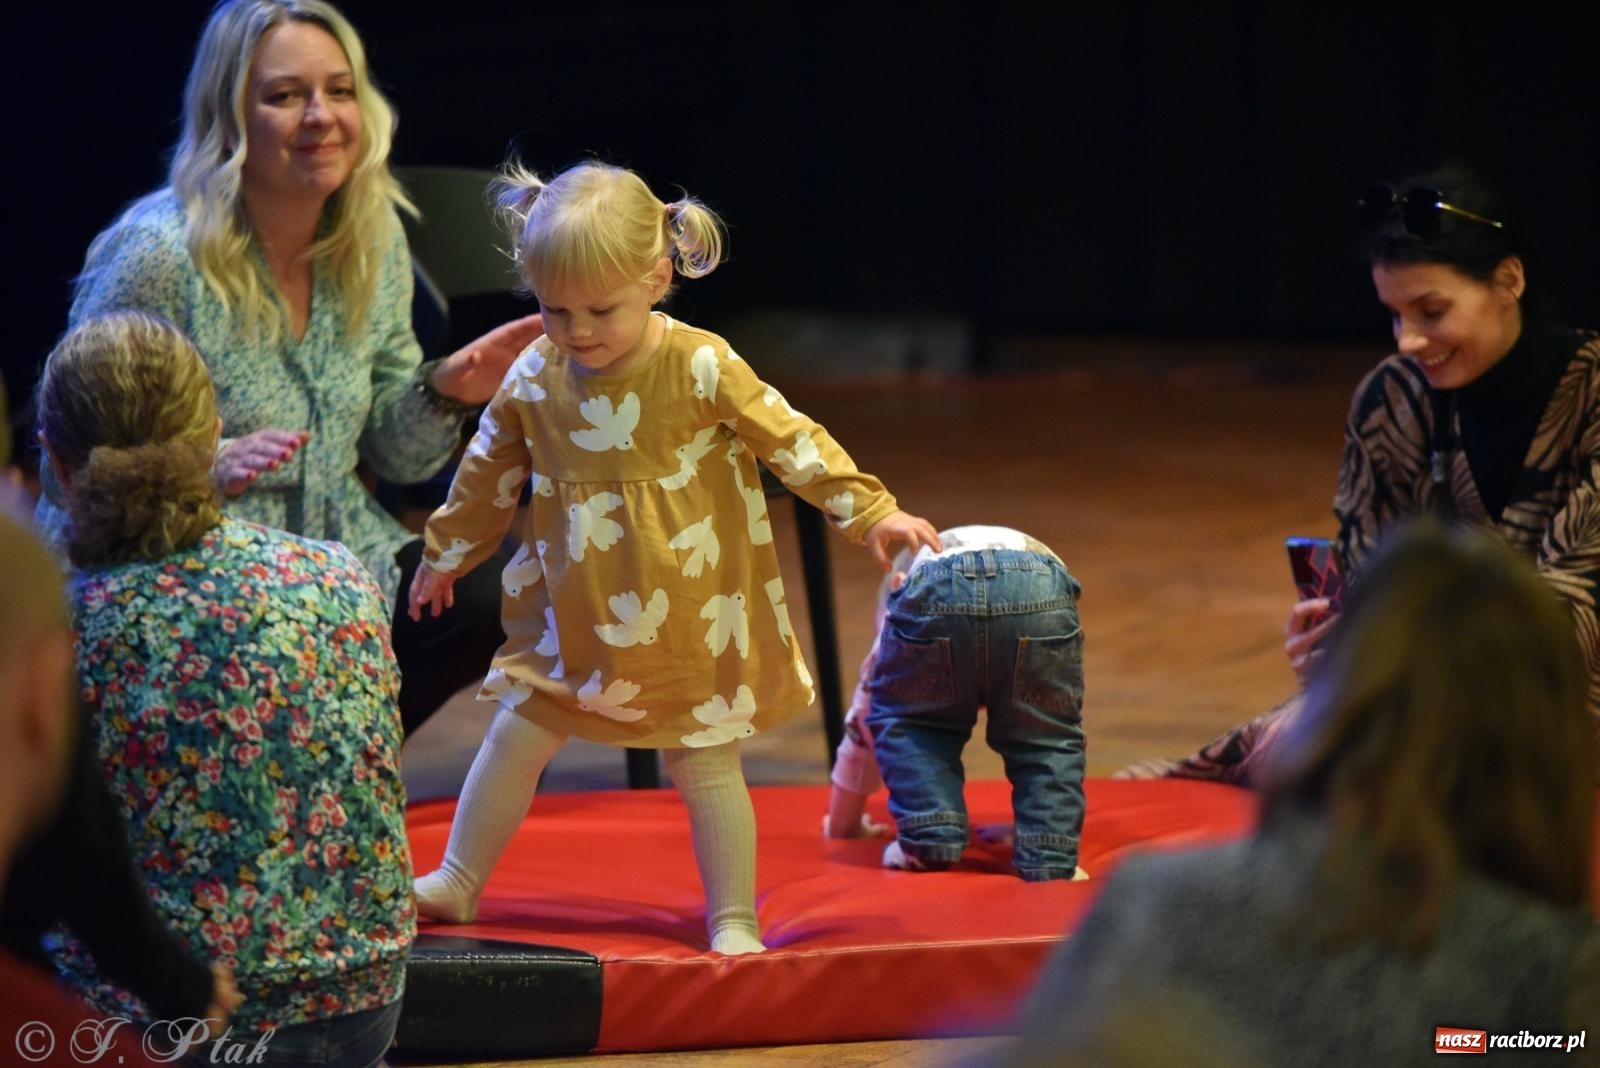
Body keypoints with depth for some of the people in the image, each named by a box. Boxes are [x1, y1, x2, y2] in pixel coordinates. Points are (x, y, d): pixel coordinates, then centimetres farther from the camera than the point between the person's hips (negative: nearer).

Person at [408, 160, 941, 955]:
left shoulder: (701, 368, -16)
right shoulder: (534, 378, -4)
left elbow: (794, 443, -11)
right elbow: (488, 473, 12)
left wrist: (872, 513, -14)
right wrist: (445, 553, 24)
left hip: (689, 618, -4)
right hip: (573, 617, 4)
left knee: (706, 764, 3)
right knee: (515, 735, 8)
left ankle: (734, 921, 13)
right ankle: (455, 884, 24)